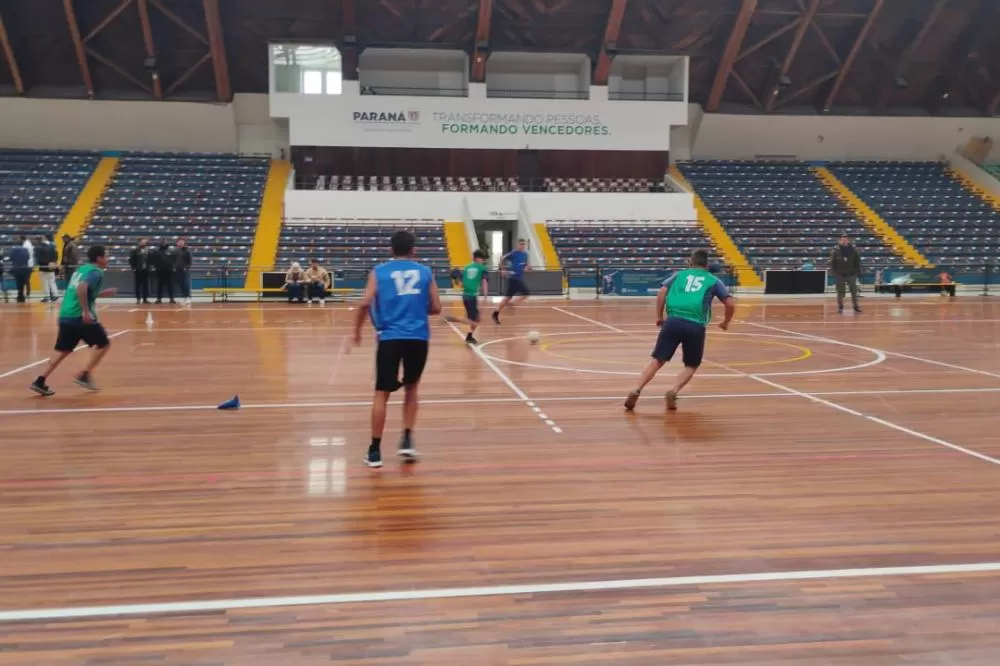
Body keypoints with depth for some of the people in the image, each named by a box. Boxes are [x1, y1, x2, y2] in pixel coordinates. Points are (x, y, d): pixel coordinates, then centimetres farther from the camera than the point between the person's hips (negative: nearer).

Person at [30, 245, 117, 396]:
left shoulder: (82, 269, 20)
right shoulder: (96, 272, -7)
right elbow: (82, 288, -25)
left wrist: (103, 293, 29)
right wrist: (86, 311, -27)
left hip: (65, 316, 8)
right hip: (80, 317, -8)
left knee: (63, 350, 13)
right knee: (104, 344, 7)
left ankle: (40, 381, 5)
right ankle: (84, 375, 1)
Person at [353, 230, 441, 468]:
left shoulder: (379, 272, 7)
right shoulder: (425, 272, 10)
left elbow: (365, 303, -5)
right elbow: (436, 308, 9)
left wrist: (357, 330, 8)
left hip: (390, 337, -1)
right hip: (418, 338, 1)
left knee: (381, 394, 6)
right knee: (411, 389, 21)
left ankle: (375, 451, 7)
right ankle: (407, 440, 12)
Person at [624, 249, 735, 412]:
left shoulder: (679, 275, 20)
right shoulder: (713, 281, 18)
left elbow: (662, 293, 6)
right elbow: (731, 305, 12)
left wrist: (659, 317, 13)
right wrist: (725, 322, 29)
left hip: (673, 321, 1)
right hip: (696, 327, -1)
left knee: (657, 361, 4)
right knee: (691, 366, 16)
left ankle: (636, 391, -16)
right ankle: (673, 392, -7)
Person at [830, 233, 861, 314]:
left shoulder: (853, 250, -1)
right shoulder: (836, 251, -6)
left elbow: (857, 261, 5)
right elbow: (832, 262, -4)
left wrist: (857, 272, 0)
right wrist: (833, 272, -10)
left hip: (851, 275, 1)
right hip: (840, 275, -1)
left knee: (854, 292, 6)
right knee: (840, 292, 6)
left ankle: (856, 306, 17)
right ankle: (840, 307, 17)